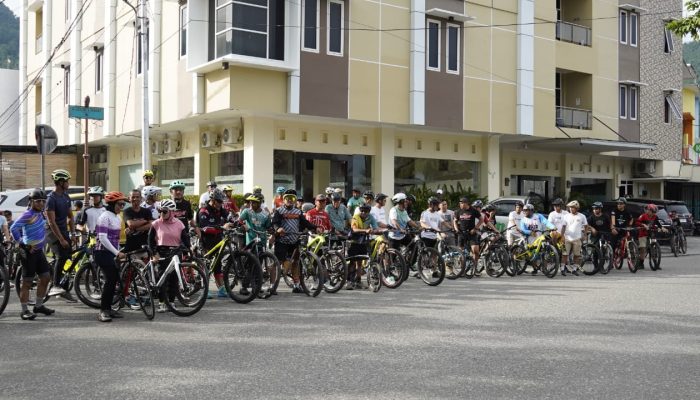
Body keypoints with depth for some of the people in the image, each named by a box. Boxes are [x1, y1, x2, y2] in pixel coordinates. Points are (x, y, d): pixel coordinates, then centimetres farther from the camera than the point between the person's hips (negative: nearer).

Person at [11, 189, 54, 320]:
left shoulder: (40, 213, 7)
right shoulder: (28, 214, -17)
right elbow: (14, 228, -26)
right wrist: (22, 244, -20)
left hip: (39, 250, 9)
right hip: (29, 251, -9)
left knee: (45, 277, 12)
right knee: (27, 282, -3)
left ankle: (38, 306, 24)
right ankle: (24, 310, 4)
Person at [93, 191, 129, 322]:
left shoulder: (117, 218, 14)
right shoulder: (105, 217, -12)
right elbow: (103, 238, -20)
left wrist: (118, 252, 17)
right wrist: (117, 253, -23)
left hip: (111, 253, 9)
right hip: (103, 253, -9)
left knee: (114, 279, 8)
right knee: (110, 279, -15)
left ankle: (108, 309, 17)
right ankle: (103, 311, -11)